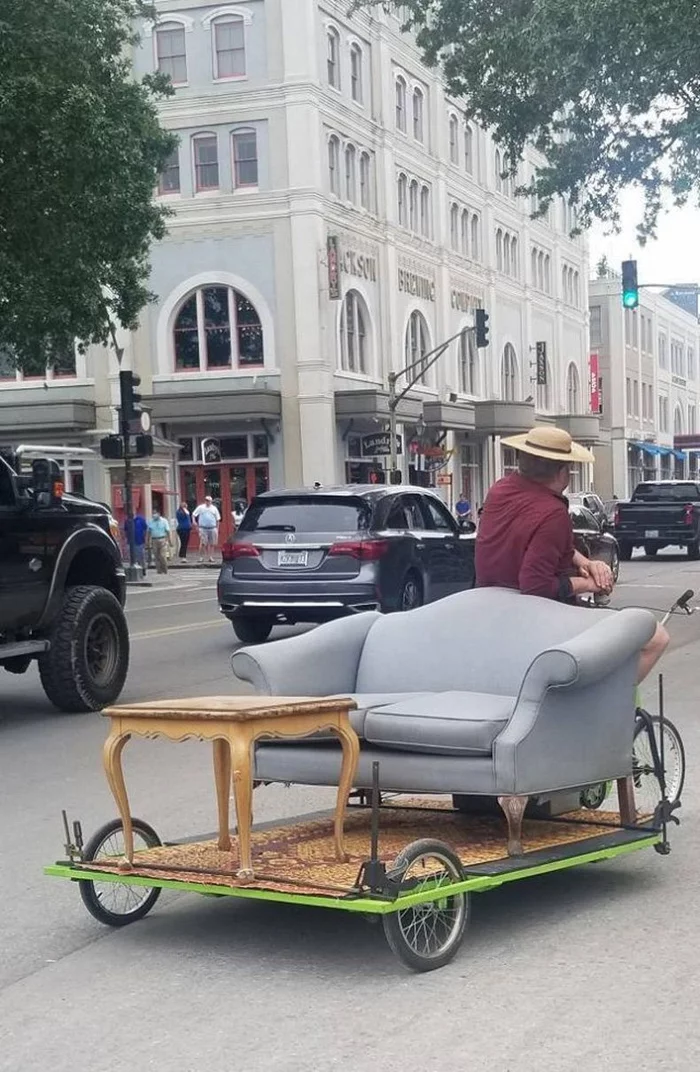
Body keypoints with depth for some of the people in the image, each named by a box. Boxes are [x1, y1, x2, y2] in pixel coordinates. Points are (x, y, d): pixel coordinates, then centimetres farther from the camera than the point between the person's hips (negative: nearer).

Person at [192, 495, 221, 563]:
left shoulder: (214, 508, 10)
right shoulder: (201, 507, 5)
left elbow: (217, 520, 13)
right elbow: (193, 515, 6)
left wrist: (217, 529, 8)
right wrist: (195, 523, -7)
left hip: (212, 528, 2)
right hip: (203, 528, -2)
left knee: (212, 544, 3)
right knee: (203, 543, -9)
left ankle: (210, 557, 10)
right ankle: (201, 557, -3)